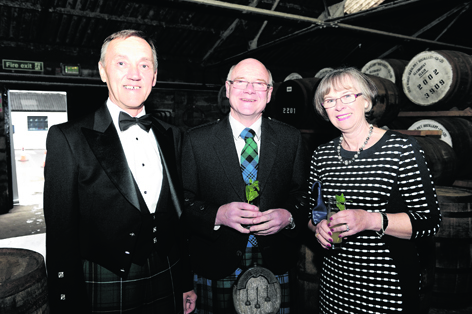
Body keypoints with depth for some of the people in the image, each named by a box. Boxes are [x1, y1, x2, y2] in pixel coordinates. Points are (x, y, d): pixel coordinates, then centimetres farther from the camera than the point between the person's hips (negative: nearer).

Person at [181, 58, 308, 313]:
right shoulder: (196, 140, -2)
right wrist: (218, 215, -21)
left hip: (275, 266, 2)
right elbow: (183, 201, -5)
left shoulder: (291, 138, 3)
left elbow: (304, 194, 4)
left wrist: (289, 216, -15)